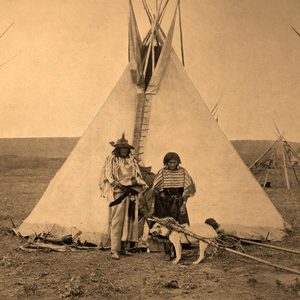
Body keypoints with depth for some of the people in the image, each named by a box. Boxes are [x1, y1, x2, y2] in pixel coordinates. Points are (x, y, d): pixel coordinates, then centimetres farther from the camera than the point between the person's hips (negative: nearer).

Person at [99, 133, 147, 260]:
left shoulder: (132, 160, 14)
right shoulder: (111, 159, 0)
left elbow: (138, 177, 14)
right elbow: (109, 177, -7)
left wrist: (135, 181, -7)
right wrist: (121, 186, -18)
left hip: (130, 194, 5)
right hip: (117, 194, -5)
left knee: (129, 220, 6)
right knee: (116, 221, -9)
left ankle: (123, 247, 15)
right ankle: (114, 250, -8)